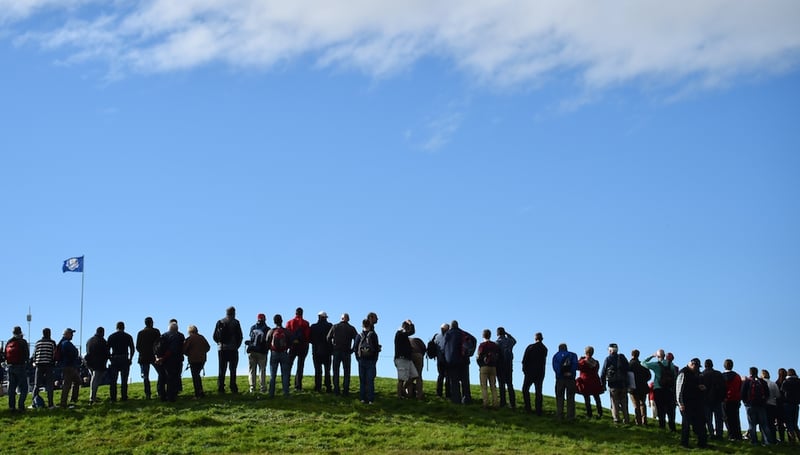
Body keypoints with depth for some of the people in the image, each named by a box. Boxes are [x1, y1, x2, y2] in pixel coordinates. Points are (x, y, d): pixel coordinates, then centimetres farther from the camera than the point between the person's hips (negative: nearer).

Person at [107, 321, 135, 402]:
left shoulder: (111, 337, 7)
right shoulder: (128, 336, 3)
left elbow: (108, 349, 4)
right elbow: (132, 349, 0)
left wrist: (110, 358, 13)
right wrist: (130, 359, 10)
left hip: (114, 359, 1)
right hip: (125, 359, -1)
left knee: (113, 380, 6)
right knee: (124, 379, 2)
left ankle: (113, 397, 2)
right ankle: (124, 397, -3)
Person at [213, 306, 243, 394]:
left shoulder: (220, 322, 4)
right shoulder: (235, 322, -4)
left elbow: (215, 336, 5)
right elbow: (240, 336, -5)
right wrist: (237, 345, 9)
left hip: (222, 349, 3)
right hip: (233, 349, -3)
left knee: (222, 370, 8)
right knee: (233, 369, 3)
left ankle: (220, 388, 3)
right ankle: (233, 388, -2)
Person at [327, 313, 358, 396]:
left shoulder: (335, 327, 3)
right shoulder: (351, 328, 0)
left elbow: (328, 338, -2)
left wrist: (332, 348, 4)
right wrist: (352, 349, 0)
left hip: (336, 351, 1)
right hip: (346, 352, -1)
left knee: (336, 371, 8)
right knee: (346, 372, 4)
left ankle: (336, 390, 4)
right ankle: (345, 390, -1)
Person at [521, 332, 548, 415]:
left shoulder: (530, 347, -10)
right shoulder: (544, 349, 4)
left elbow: (524, 360, -10)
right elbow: (544, 362, 9)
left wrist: (524, 369, 1)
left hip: (530, 372, -4)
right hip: (541, 373, 4)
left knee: (525, 389, 9)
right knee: (538, 391, 7)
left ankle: (528, 408, 1)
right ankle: (538, 410, 3)